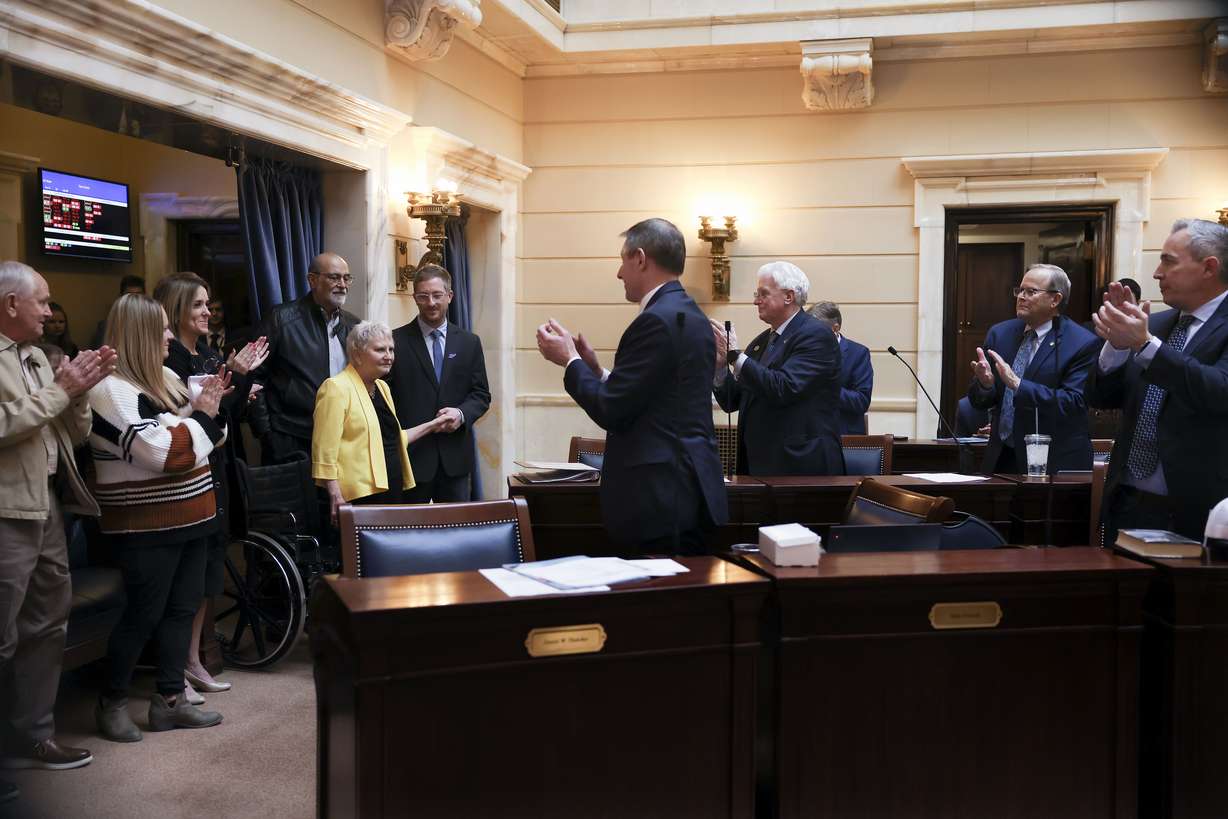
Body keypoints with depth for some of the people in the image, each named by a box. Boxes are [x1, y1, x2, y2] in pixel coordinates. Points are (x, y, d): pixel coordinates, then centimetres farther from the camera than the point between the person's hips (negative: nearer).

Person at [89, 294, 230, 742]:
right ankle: (112, 702, 19)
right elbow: (162, 453, -24)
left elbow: (197, 440, 16)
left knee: (183, 607, 11)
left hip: (187, 515, 9)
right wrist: (202, 415, -12)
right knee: (143, 614, 1)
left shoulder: (164, 379, 11)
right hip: (146, 525, -9)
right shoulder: (112, 390, -17)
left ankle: (170, 699, 21)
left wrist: (207, 404, -3)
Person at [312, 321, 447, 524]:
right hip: (359, 496, -8)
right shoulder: (337, 387, -9)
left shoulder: (382, 387, 18)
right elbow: (325, 449, -15)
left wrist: (432, 425, 24)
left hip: (393, 491, 8)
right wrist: (335, 497, -20)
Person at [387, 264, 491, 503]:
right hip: (410, 454, -3)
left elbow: (481, 394, 10)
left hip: (455, 455, 3)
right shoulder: (396, 341, 0)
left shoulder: (469, 342, 9)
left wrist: (461, 414, -11)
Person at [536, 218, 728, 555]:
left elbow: (611, 412, -17)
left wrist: (570, 360, -4)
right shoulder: (690, 315, 14)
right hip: (692, 488, 10)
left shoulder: (657, 320, -16)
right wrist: (596, 369, 12)